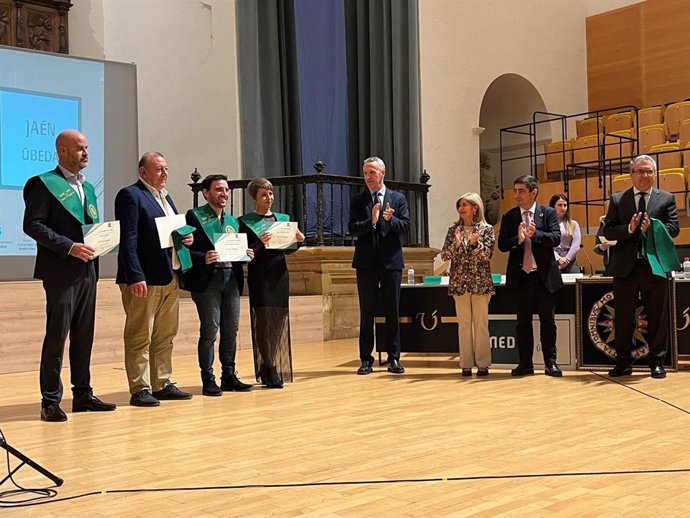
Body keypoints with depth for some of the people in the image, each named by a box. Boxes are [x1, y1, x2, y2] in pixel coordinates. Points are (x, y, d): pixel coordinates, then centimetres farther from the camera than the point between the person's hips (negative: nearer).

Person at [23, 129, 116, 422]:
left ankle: (83, 394, 19)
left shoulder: (87, 187, 18)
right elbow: (32, 225, -13)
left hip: (87, 270, 7)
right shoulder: (44, 184, -4)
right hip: (61, 272, -7)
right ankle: (50, 401, 3)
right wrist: (69, 247, -19)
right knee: (56, 336, -4)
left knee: (84, 336, 11)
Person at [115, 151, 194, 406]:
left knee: (165, 336, 13)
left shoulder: (165, 197, 19)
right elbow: (128, 239, -15)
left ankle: (162, 384, 22)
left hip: (169, 278, 9)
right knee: (140, 337, -1)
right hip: (144, 279, -9)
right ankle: (140, 390, 4)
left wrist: (187, 238, 3)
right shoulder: (130, 195, -8)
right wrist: (136, 277, -22)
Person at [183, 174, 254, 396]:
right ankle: (208, 380, 3)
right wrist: (203, 258, -23)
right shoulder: (194, 216, -1)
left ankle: (229, 376, 17)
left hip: (231, 278, 6)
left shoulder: (233, 221, 19)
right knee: (210, 330, -5)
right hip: (207, 278, -6)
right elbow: (186, 249, -8)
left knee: (231, 330, 8)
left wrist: (247, 255, 2)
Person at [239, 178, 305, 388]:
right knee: (263, 321, -7)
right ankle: (269, 370, 0)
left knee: (279, 321, 5)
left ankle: (275, 368, 15)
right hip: (259, 276, -5)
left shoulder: (282, 218, 13)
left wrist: (297, 241, -2)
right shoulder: (246, 221, 0)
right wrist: (260, 242, -24)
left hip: (280, 274, 5)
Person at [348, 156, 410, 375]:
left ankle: (393, 358, 12)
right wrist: (371, 221, -21)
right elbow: (352, 228, -5)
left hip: (391, 261, 0)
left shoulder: (398, 198, 7)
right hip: (366, 263, 0)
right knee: (367, 313, 4)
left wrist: (390, 219, -21)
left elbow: (405, 226, -2)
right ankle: (366, 359, 10)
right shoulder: (358, 200, 6)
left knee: (392, 312, 5)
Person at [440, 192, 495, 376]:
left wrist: (474, 243, -22)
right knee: (464, 323, 5)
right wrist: (456, 244, -16)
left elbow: (487, 255, -7)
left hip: (480, 283, -2)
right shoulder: (454, 230, 6)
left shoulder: (486, 229, 0)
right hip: (460, 282, 2)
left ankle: (483, 363, 7)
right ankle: (466, 363, 9)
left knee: (481, 323, 2)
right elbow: (444, 255, 1)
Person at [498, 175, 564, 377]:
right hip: (521, 276, 2)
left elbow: (556, 238, -10)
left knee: (548, 321, 6)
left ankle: (550, 362, 15)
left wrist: (535, 234, -26)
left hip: (545, 276, -1)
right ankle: (525, 363, 15)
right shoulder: (508, 217, 5)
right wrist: (518, 239, -20)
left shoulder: (548, 213, 1)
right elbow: (502, 244, -1)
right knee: (523, 322, 8)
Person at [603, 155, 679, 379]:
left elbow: (673, 228, -3)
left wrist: (652, 228, -20)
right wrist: (629, 228, -17)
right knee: (623, 318, 7)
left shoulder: (666, 199, 6)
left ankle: (657, 362, 16)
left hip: (655, 266, 0)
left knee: (657, 317, 5)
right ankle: (623, 362, 17)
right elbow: (608, 231, 0)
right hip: (625, 267, 1)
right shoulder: (617, 200, 6)